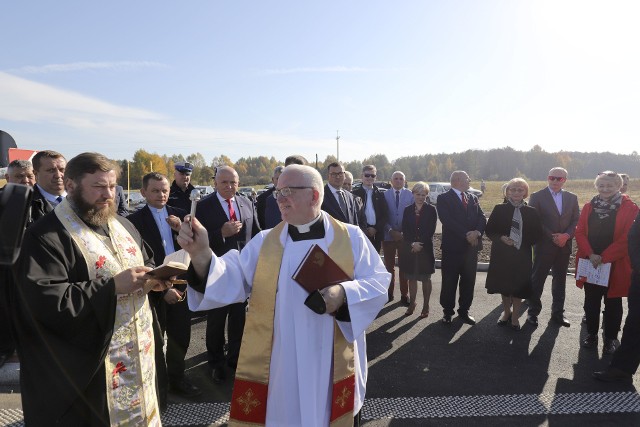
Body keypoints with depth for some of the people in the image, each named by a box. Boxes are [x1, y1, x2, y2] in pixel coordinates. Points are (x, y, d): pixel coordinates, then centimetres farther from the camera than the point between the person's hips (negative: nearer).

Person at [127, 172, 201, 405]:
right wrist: (162, 290, -15)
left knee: (180, 337, 17)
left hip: (180, 287, 4)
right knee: (156, 342, 16)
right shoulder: (134, 221, -10)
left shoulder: (180, 215, 2)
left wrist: (182, 229, -20)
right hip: (154, 290, -3)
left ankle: (176, 378, 39)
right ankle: (160, 387, 35)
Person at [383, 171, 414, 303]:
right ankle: (389, 292, 21)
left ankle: (404, 294, 17)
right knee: (389, 266, 9)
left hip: (405, 236, 0)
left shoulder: (410, 195, 0)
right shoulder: (384, 195, 1)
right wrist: (390, 230, -11)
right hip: (388, 236, 0)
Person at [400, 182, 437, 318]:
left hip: (426, 249, -3)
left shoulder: (431, 210, -2)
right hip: (409, 249, 3)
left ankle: (425, 306, 16)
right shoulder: (407, 210, 6)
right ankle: (412, 303, 22)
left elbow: (430, 231, -8)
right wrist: (412, 243, -13)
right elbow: (405, 230, 1)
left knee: (425, 279, 7)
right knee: (411, 277, 10)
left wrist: (420, 244, -15)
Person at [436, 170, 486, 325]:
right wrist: (466, 235, -19)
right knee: (449, 281, 3)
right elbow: (447, 220, -15)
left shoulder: (473, 198, 14)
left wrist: (477, 232, -14)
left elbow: (482, 218, 5)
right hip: (453, 246, -5)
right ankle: (448, 312, 17)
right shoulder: (444, 198, -4)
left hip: (471, 246, 5)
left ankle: (464, 311, 24)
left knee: (468, 281, 11)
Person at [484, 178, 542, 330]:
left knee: (519, 286, 6)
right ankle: (506, 311, 35)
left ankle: (515, 317, 24)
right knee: (504, 285, 13)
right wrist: (501, 238, -16)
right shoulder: (499, 209, -1)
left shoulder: (531, 212, 1)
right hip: (502, 253, 0)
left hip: (522, 255, 0)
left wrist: (525, 243, -8)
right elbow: (489, 230, 0)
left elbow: (537, 233, 5)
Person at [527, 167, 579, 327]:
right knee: (537, 280, 3)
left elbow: (576, 221, 6)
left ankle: (558, 313, 24)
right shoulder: (537, 197, -4)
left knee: (560, 280, 12)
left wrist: (566, 235, -12)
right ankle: (533, 312, 15)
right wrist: (552, 237, -14)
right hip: (544, 246, -4)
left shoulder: (572, 198, 9)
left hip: (564, 246, 4)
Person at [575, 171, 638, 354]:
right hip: (590, 264, 3)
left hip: (615, 265, -3)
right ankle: (591, 334, 26)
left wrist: (604, 257, -16)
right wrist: (590, 254, -12)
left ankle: (611, 338, 23)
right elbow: (580, 232, 2)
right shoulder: (589, 206, 5)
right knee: (591, 301, 12)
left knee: (612, 303, 9)